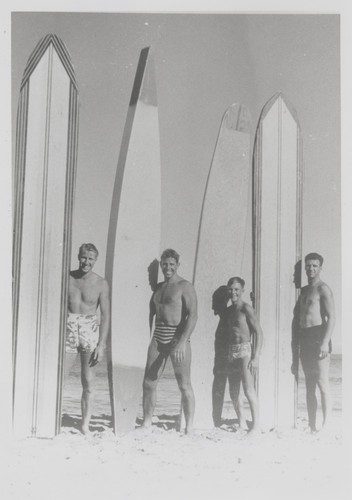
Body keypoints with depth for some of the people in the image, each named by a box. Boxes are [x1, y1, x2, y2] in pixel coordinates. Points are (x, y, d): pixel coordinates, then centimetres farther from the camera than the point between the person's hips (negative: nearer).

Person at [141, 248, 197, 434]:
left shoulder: (185, 286, -5)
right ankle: (146, 423, 15)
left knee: (184, 385, -4)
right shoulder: (158, 287, 16)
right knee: (149, 382, 4)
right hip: (158, 338, 6)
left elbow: (193, 316, -14)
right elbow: (151, 313, 22)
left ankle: (189, 428, 4)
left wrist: (182, 342, -22)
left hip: (178, 337, -6)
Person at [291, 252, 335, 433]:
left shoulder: (323, 289, -4)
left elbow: (331, 317, -12)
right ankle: (312, 427, 15)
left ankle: (325, 426, -6)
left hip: (318, 338, -8)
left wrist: (325, 342, -22)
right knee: (309, 386, 9)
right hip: (304, 340, 8)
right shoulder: (304, 290, 18)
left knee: (322, 383, -8)